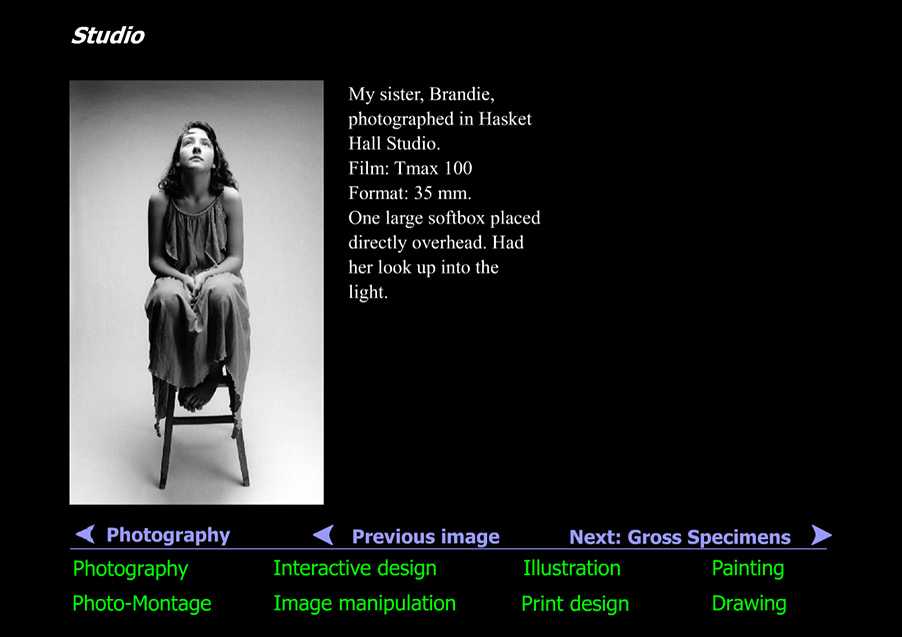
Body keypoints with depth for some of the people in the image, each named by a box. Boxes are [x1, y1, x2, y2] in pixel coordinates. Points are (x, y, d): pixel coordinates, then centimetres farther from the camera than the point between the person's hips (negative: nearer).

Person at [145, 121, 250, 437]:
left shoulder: (229, 198, -8)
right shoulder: (161, 200, -6)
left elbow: (236, 258, -4)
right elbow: (155, 260, 1)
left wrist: (206, 276, -22)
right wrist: (183, 278, -19)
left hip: (218, 275, 0)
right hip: (175, 278, 1)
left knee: (224, 293, -38)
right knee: (166, 297, -36)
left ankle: (213, 373, -20)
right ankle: (173, 382, -18)